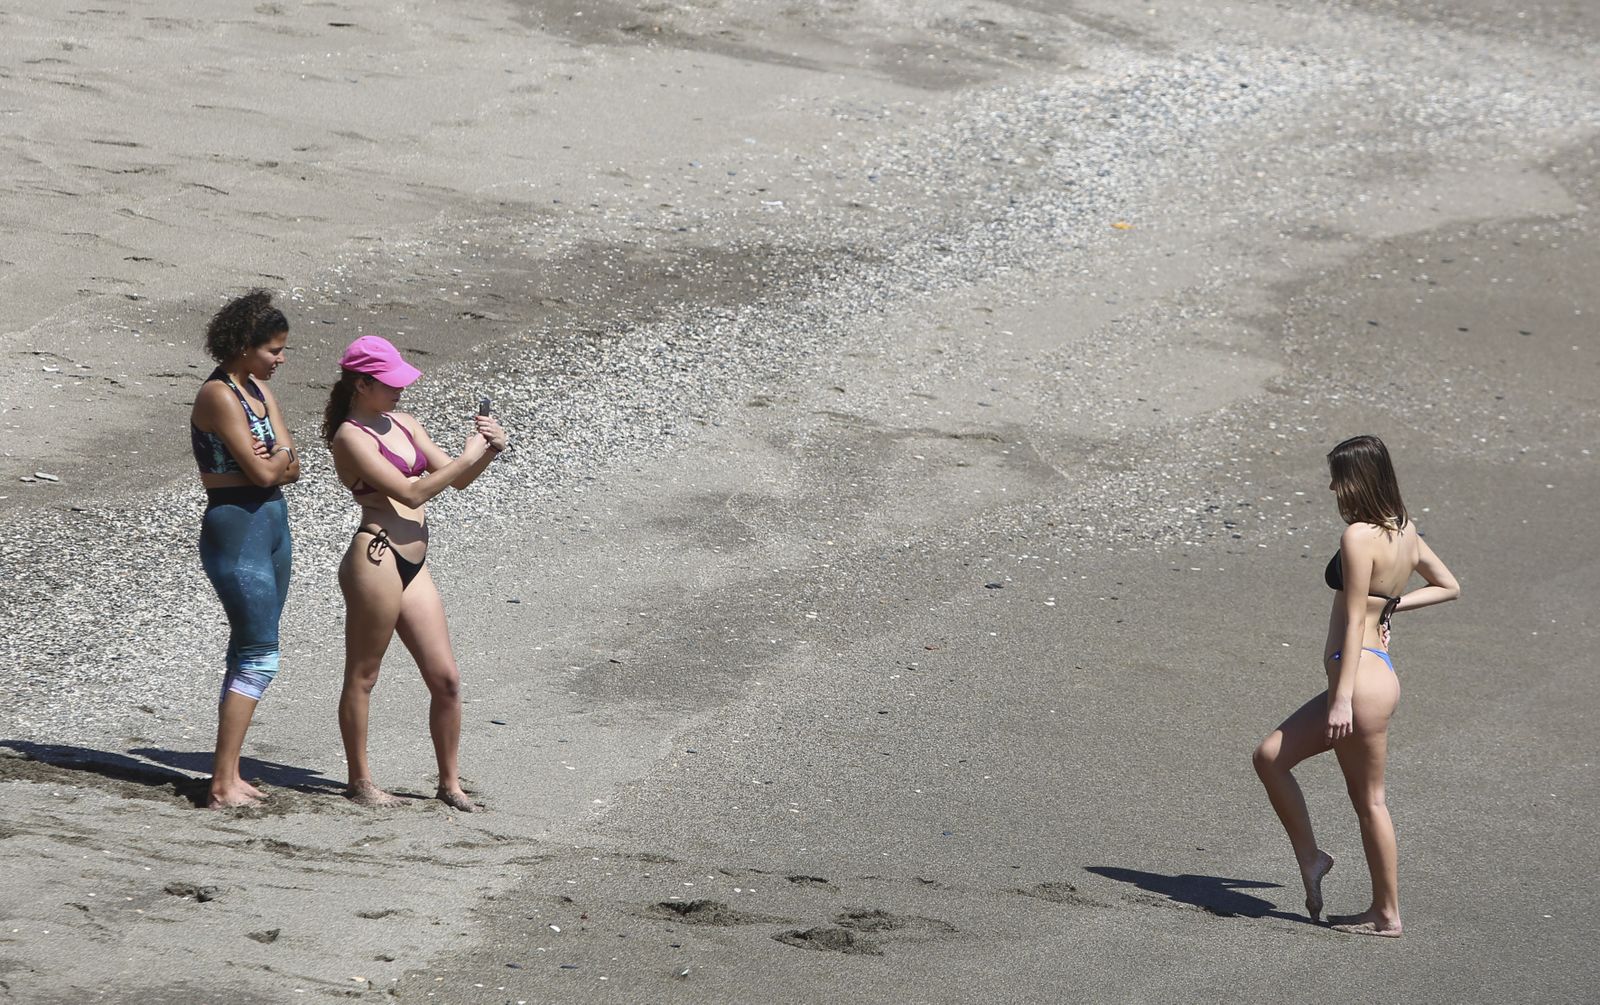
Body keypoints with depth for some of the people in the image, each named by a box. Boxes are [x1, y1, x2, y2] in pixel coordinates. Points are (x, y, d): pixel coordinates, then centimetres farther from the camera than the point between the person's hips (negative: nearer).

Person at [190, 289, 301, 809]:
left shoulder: (258, 389, 12)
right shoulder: (219, 395, -15)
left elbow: (287, 466, 5)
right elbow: (262, 471, -19)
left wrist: (274, 458, -15)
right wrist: (281, 456, 0)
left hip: (271, 523, 10)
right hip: (236, 528, -10)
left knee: (249, 654, 12)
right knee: (259, 656, -12)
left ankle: (229, 776, 16)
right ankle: (223, 785, -12)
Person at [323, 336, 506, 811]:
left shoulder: (404, 424, 16)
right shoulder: (351, 437, -9)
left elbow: (456, 480, 20)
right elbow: (409, 492, -16)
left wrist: (487, 452, 1)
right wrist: (468, 456, -12)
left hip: (413, 564, 8)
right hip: (376, 555, -8)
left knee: (445, 678, 7)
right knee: (363, 675, 4)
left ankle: (450, 781, 18)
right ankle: (360, 780, 14)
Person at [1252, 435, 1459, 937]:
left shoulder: (1359, 537, -17)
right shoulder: (1404, 532, 9)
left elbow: (1354, 622, -19)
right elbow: (1448, 587, 21)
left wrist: (1343, 696, -20)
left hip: (1362, 677, -10)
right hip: (1377, 671, 10)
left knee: (1368, 800, 1)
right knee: (1270, 756, 14)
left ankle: (1387, 915, 9)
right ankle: (1308, 856, 18)